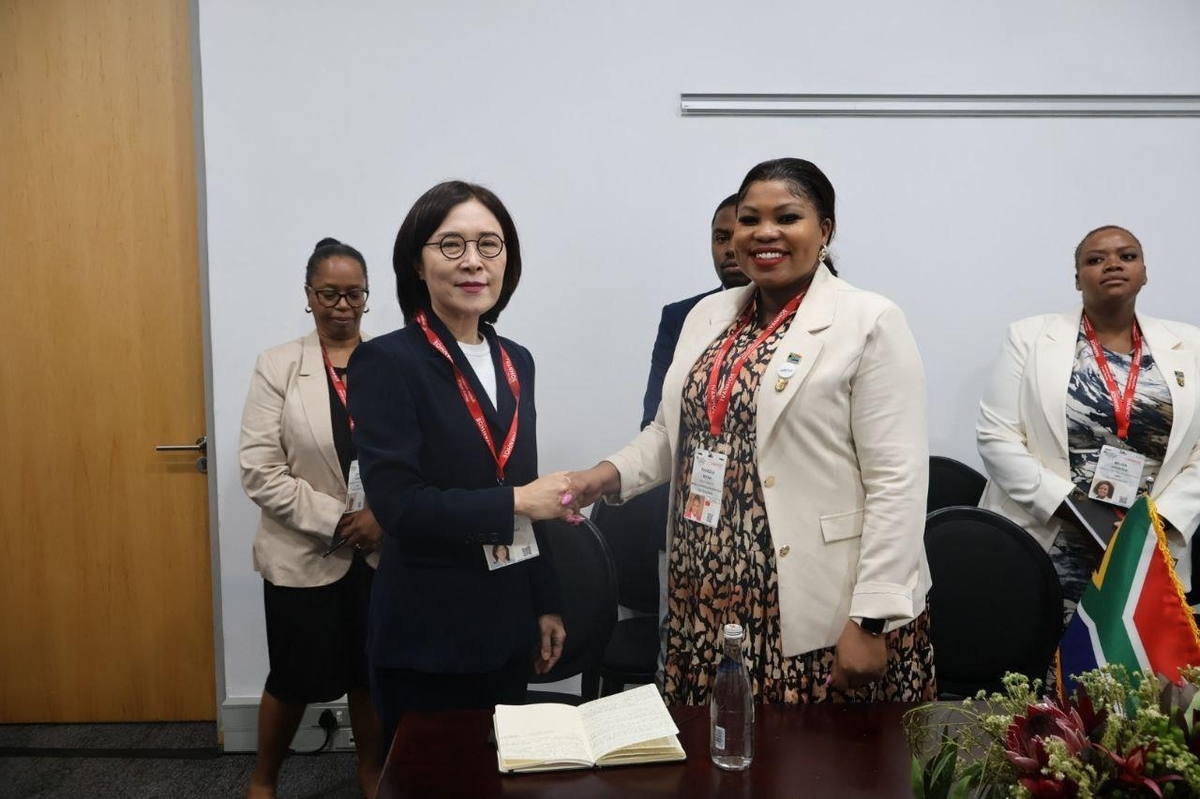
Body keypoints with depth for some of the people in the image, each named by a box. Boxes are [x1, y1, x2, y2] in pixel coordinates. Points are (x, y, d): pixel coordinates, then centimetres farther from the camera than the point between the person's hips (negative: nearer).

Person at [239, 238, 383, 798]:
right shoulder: (278, 367, -5)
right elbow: (260, 472, -10)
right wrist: (334, 520, -15)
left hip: (383, 552, 1)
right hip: (303, 555, -1)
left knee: (372, 672, 15)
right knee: (295, 675, 13)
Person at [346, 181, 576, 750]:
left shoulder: (515, 361, 7)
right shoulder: (386, 362, -13)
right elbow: (397, 505, -21)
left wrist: (544, 604, 13)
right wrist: (516, 501, -16)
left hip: (506, 628, 6)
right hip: (425, 639, -6)